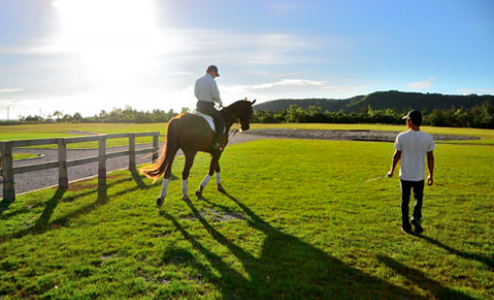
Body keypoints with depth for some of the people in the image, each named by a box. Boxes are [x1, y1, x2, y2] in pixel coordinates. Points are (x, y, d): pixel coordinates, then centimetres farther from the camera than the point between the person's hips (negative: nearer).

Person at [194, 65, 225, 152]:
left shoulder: (198, 81, 10)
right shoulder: (212, 81, -10)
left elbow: (196, 94, 15)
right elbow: (215, 95, -14)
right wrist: (220, 102, 4)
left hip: (199, 105, 7)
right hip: (208, 106, -7)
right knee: (221, 123, 1)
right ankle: (216, 143, -8)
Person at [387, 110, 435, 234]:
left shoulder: (402, 137, -12)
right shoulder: (428, 138, -5)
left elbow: (397, 155, -6)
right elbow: (430, 157, -1)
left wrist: (392, 170, 7)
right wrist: (431, 175, 9)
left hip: (405, 175, -1)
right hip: (420, 176, 2)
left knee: (405, 201, 11)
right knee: (418, 197, 21)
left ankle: (406, 226, 18)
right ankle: (416, 217, -2)